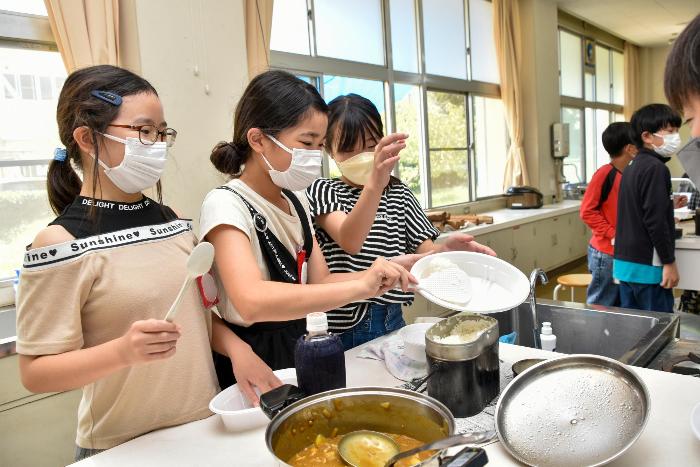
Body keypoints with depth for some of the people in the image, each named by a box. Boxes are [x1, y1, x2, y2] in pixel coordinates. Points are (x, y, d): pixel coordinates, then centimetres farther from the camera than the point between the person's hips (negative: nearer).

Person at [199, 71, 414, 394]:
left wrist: (383, 276, -14)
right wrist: (359, 286, -40)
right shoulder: (226, 205, -22)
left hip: (297, 348, 8)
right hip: (250, 365, -7)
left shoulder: (296, 199, 3)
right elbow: (252, 301, -39)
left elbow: (321, 282, 0)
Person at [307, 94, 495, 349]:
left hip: (391, 323, 3)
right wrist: (374, 184, -38)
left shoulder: (399, 194, 10)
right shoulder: (323, 190, -3)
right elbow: (349, 241, -22)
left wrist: (446, 249, -21)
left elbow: (424, 252, 2)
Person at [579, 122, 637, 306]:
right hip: (606, 254, -8)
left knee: (618, 307, 15)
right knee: (601, 307, 0)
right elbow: (587, 211, -17)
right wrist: (613, 235, -19)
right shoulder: (604, 173, -15)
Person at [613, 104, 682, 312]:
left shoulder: (632, 167, 13)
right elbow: (656, 221, -19)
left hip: (625, 263, 9)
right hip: (647, 265, -9)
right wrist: (669, 262, -15)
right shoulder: (655, 168, -14)